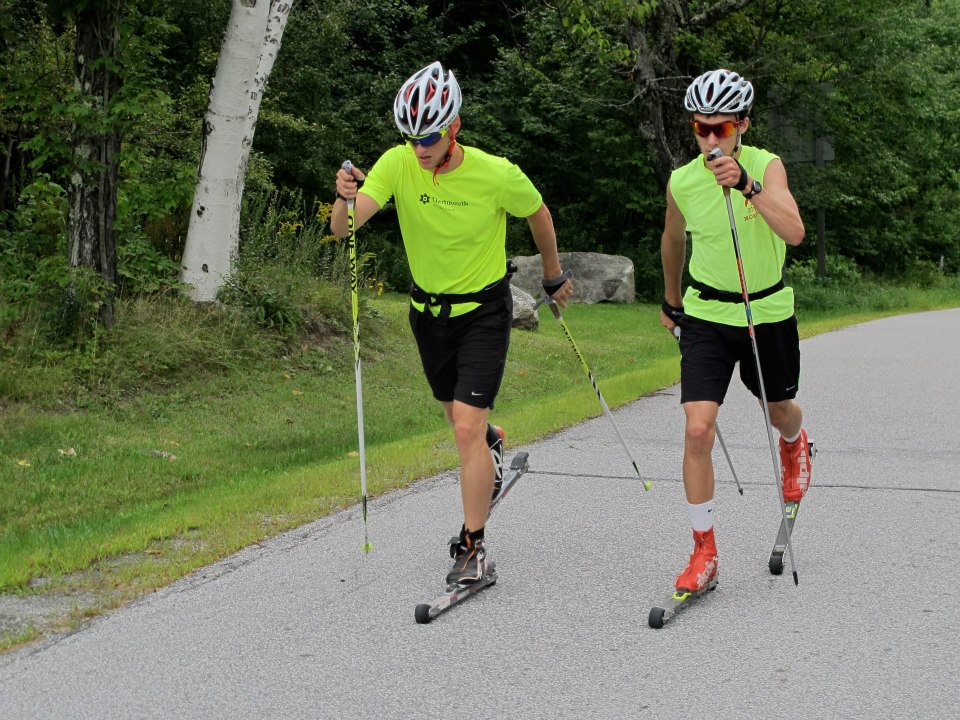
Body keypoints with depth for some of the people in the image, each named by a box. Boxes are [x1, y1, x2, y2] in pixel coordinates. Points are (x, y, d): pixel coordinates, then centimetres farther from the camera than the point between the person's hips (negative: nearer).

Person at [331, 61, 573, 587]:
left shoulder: (497, 174, -22)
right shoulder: (398, 165, -17)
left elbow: (538, 214, 0)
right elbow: (342, 227, -27)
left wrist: (554, 276, 13)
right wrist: (347, 197, -49)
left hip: (484, 311, -4)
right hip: (429, 309, 4)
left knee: (466, 426, -15)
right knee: (460, 416, 22)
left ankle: (473, 548, -5)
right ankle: (492, 445, 58)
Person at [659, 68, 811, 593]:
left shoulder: (766, 166, -16)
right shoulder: (681, 182, -9)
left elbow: (794, 232, -32)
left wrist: (748, 186, -44)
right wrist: (670, 301, 23)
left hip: (769, 313, 0)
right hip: (707, 316, 0)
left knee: (780, 412, 22)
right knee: (697, 430, -14)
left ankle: (794, 444, 62)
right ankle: (704, 551, -3)